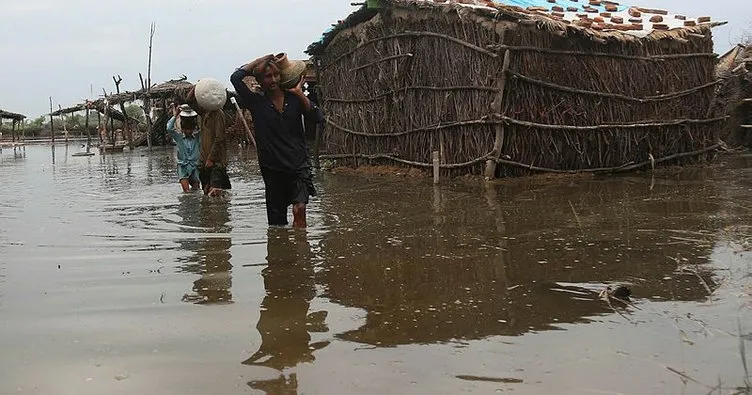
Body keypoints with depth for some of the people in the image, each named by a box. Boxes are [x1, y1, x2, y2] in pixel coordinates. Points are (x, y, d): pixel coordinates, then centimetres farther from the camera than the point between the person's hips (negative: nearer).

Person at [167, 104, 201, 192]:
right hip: (182, 165, -1)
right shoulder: (178, 136, 1)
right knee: (186, 190, -19)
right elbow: (169, 129, -15)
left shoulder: (198, 136, 4)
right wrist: (175, 115, -11)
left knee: (196, 189, -2)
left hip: (194, 165, 2)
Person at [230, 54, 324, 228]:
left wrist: (300, 94, -12)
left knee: (299, 209, -20)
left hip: (299, 166, -1)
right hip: (273, 169, 1)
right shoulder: (257, 102, 3)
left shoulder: (294, 98, 4)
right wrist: (260, 60, -1)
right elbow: (235, 78, -9)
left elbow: (318, 118, -8)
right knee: (276, 221, 6)